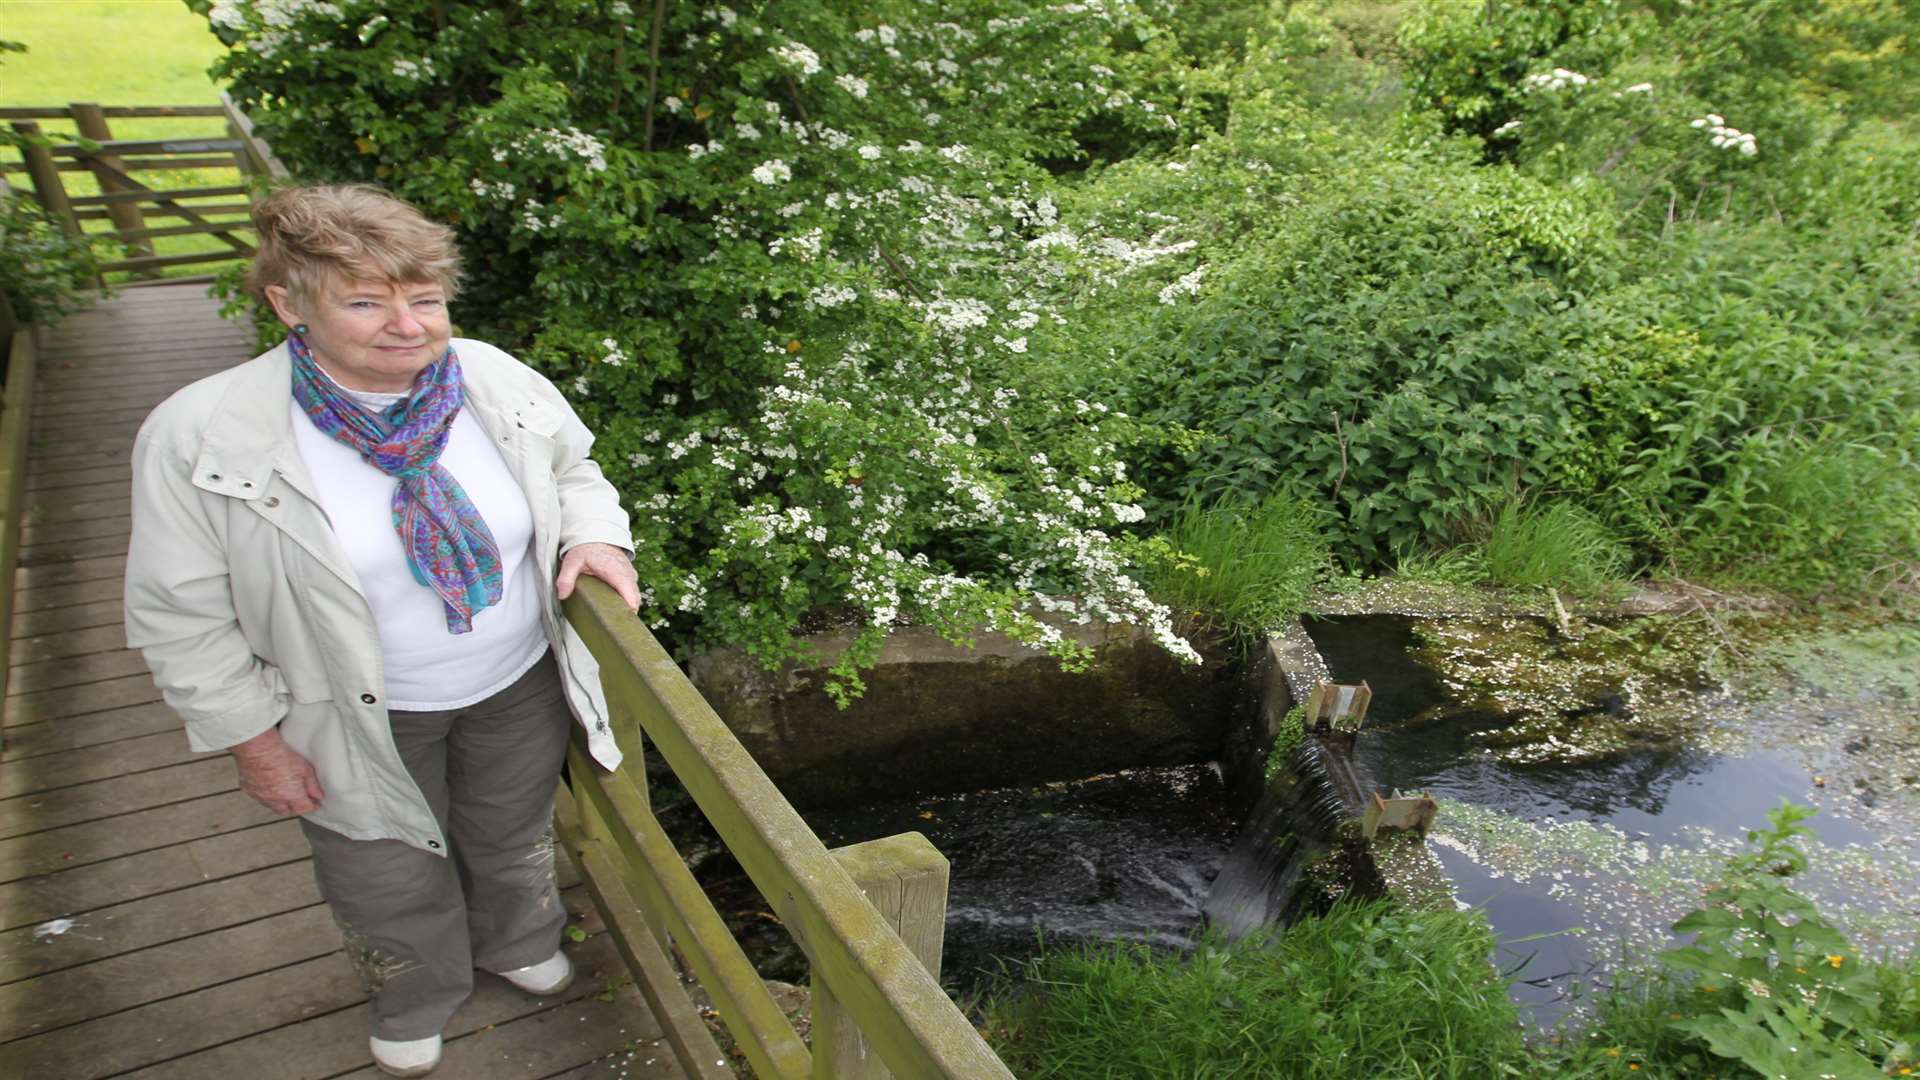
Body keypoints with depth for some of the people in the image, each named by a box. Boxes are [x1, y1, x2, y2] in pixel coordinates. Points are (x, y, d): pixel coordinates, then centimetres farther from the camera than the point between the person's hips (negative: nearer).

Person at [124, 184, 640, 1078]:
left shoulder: (501, 384, -15)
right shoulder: (202, 437, -23)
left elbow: (572, 473, 5)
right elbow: (181, 615, -13)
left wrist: (594, 536, -15)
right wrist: (253, 738, -9)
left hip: (520, 686, 3)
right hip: (366, 720, -2)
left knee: (512, 836, 29)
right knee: (391, 880, 23)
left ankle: (517, 942, 63)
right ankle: (412, 1002, 57)